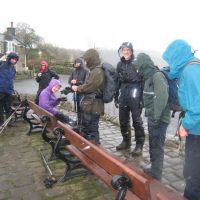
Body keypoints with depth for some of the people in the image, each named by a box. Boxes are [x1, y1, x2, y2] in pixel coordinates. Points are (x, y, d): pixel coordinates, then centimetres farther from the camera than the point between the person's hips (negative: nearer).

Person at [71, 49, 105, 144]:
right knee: (86, 127, 22)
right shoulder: (94, 71, 14)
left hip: (93, 106, -11)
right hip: (89, 104, 11)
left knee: (92, 129, -1)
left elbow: (88, 87, -20)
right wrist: (77, 86, 6)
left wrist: (77, 88, -4)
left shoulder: (97, 72, -18)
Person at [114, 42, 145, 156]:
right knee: (123, 120, 11)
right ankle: (126, 141, 28)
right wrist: (116, 96, 13)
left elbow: (143, 81, -9)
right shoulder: (120, 64, 10)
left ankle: (139, 145, 10)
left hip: (135, 96, -6)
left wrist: (142, 97, -14)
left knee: (137, 121, -1)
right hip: (123, 96, 6)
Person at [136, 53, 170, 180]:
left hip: (158, 119, -9)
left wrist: (156, 117, -22)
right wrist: (150, 114, 11)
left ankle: (156, 175, 13)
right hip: (152, 117, 9)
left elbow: (162, 98, -24)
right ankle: (154, 169, 35)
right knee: (153, 145, 19)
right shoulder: (149, 77, 11)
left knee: (157, 146, 0)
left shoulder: (157, 76, -16)